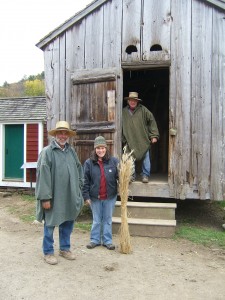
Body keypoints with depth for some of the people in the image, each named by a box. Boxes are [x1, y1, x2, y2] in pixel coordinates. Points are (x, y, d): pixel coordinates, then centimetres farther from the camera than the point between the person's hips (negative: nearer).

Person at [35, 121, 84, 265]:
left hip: (69, 196, 6)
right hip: (54, 196, -6)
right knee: (50, 224, 8)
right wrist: (45, 197, -18)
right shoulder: (47, 152, -12)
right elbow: (43, 175, -16)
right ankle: (48, 252, 24)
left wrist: (79, 185, 9)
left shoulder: (72, 151, 8)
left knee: (68, 223, 16)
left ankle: (65, 248, 34)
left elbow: (79, 169, 18)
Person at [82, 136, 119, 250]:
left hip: (110, 196, 1)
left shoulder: (114, 161, -6)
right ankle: (95, 240, 28)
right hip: (95, 197, 0)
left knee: (108, 219, 13)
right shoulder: (89, 163, -6)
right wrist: (86, 196, -7)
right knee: (96, 220, 13)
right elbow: (85, 181, -4)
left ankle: (107, 240, 26)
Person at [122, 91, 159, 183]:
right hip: (130, 141, 2)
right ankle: (131, 175, 17)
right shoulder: (124, 112, 5)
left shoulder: (143, 110, 0)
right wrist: (123, 139, 9)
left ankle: (145, 175, 11)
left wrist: (154, 135, -4)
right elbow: (121, 126, 12)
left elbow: (152, 121, 1)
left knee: (146, 158, 0)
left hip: (143, 140, -1)